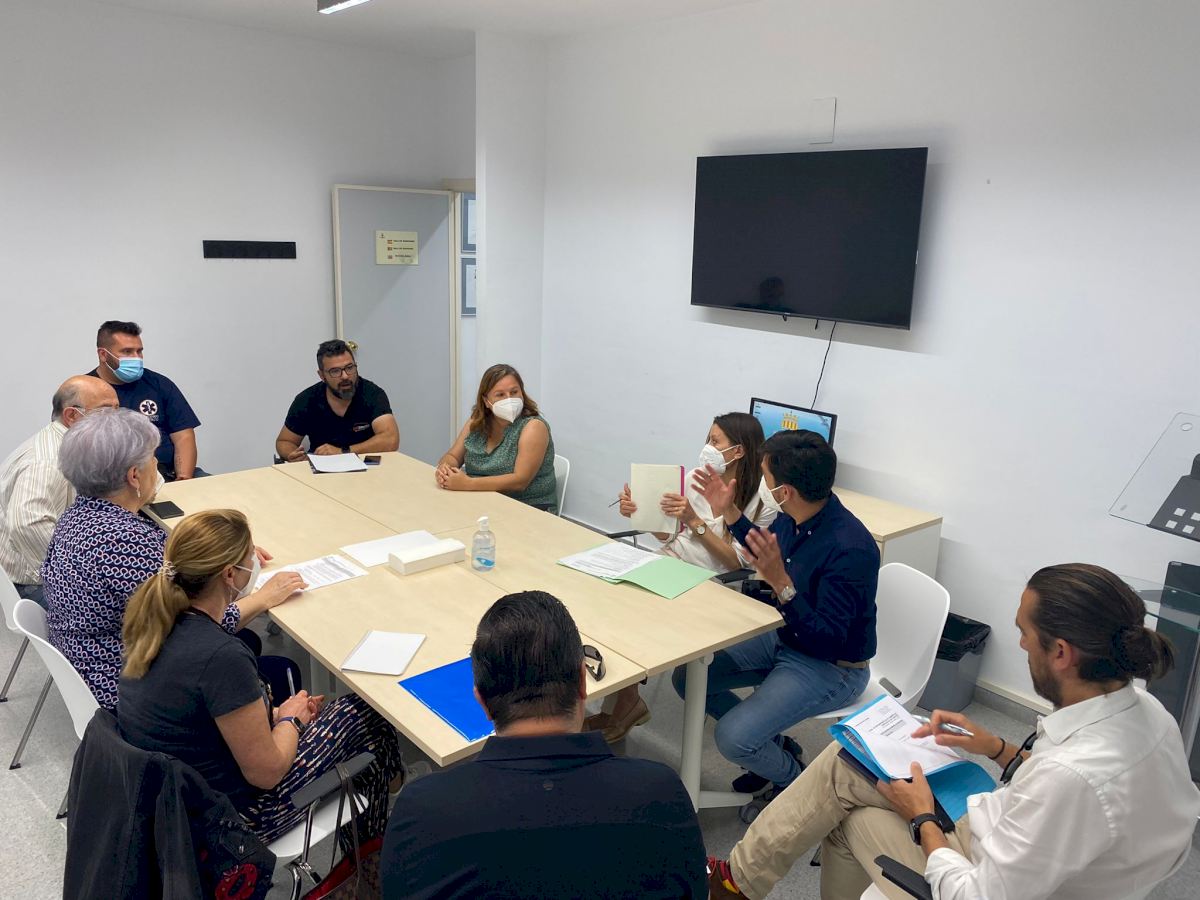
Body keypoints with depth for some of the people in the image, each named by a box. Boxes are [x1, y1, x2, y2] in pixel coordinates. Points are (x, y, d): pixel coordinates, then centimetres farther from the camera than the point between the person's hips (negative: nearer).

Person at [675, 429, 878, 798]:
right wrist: (729, 513, 4)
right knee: (687, 676, 3)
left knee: (733, 739, -20)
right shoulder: (792, 517, -9)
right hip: (782, 636, 8)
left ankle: (795, 780, 13)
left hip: (831, 666, -8)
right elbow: (765, 552, 17)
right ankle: (772, 745, 19)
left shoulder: (850, 548, -33)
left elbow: (830, 642, -30)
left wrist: (781, 582, -40)